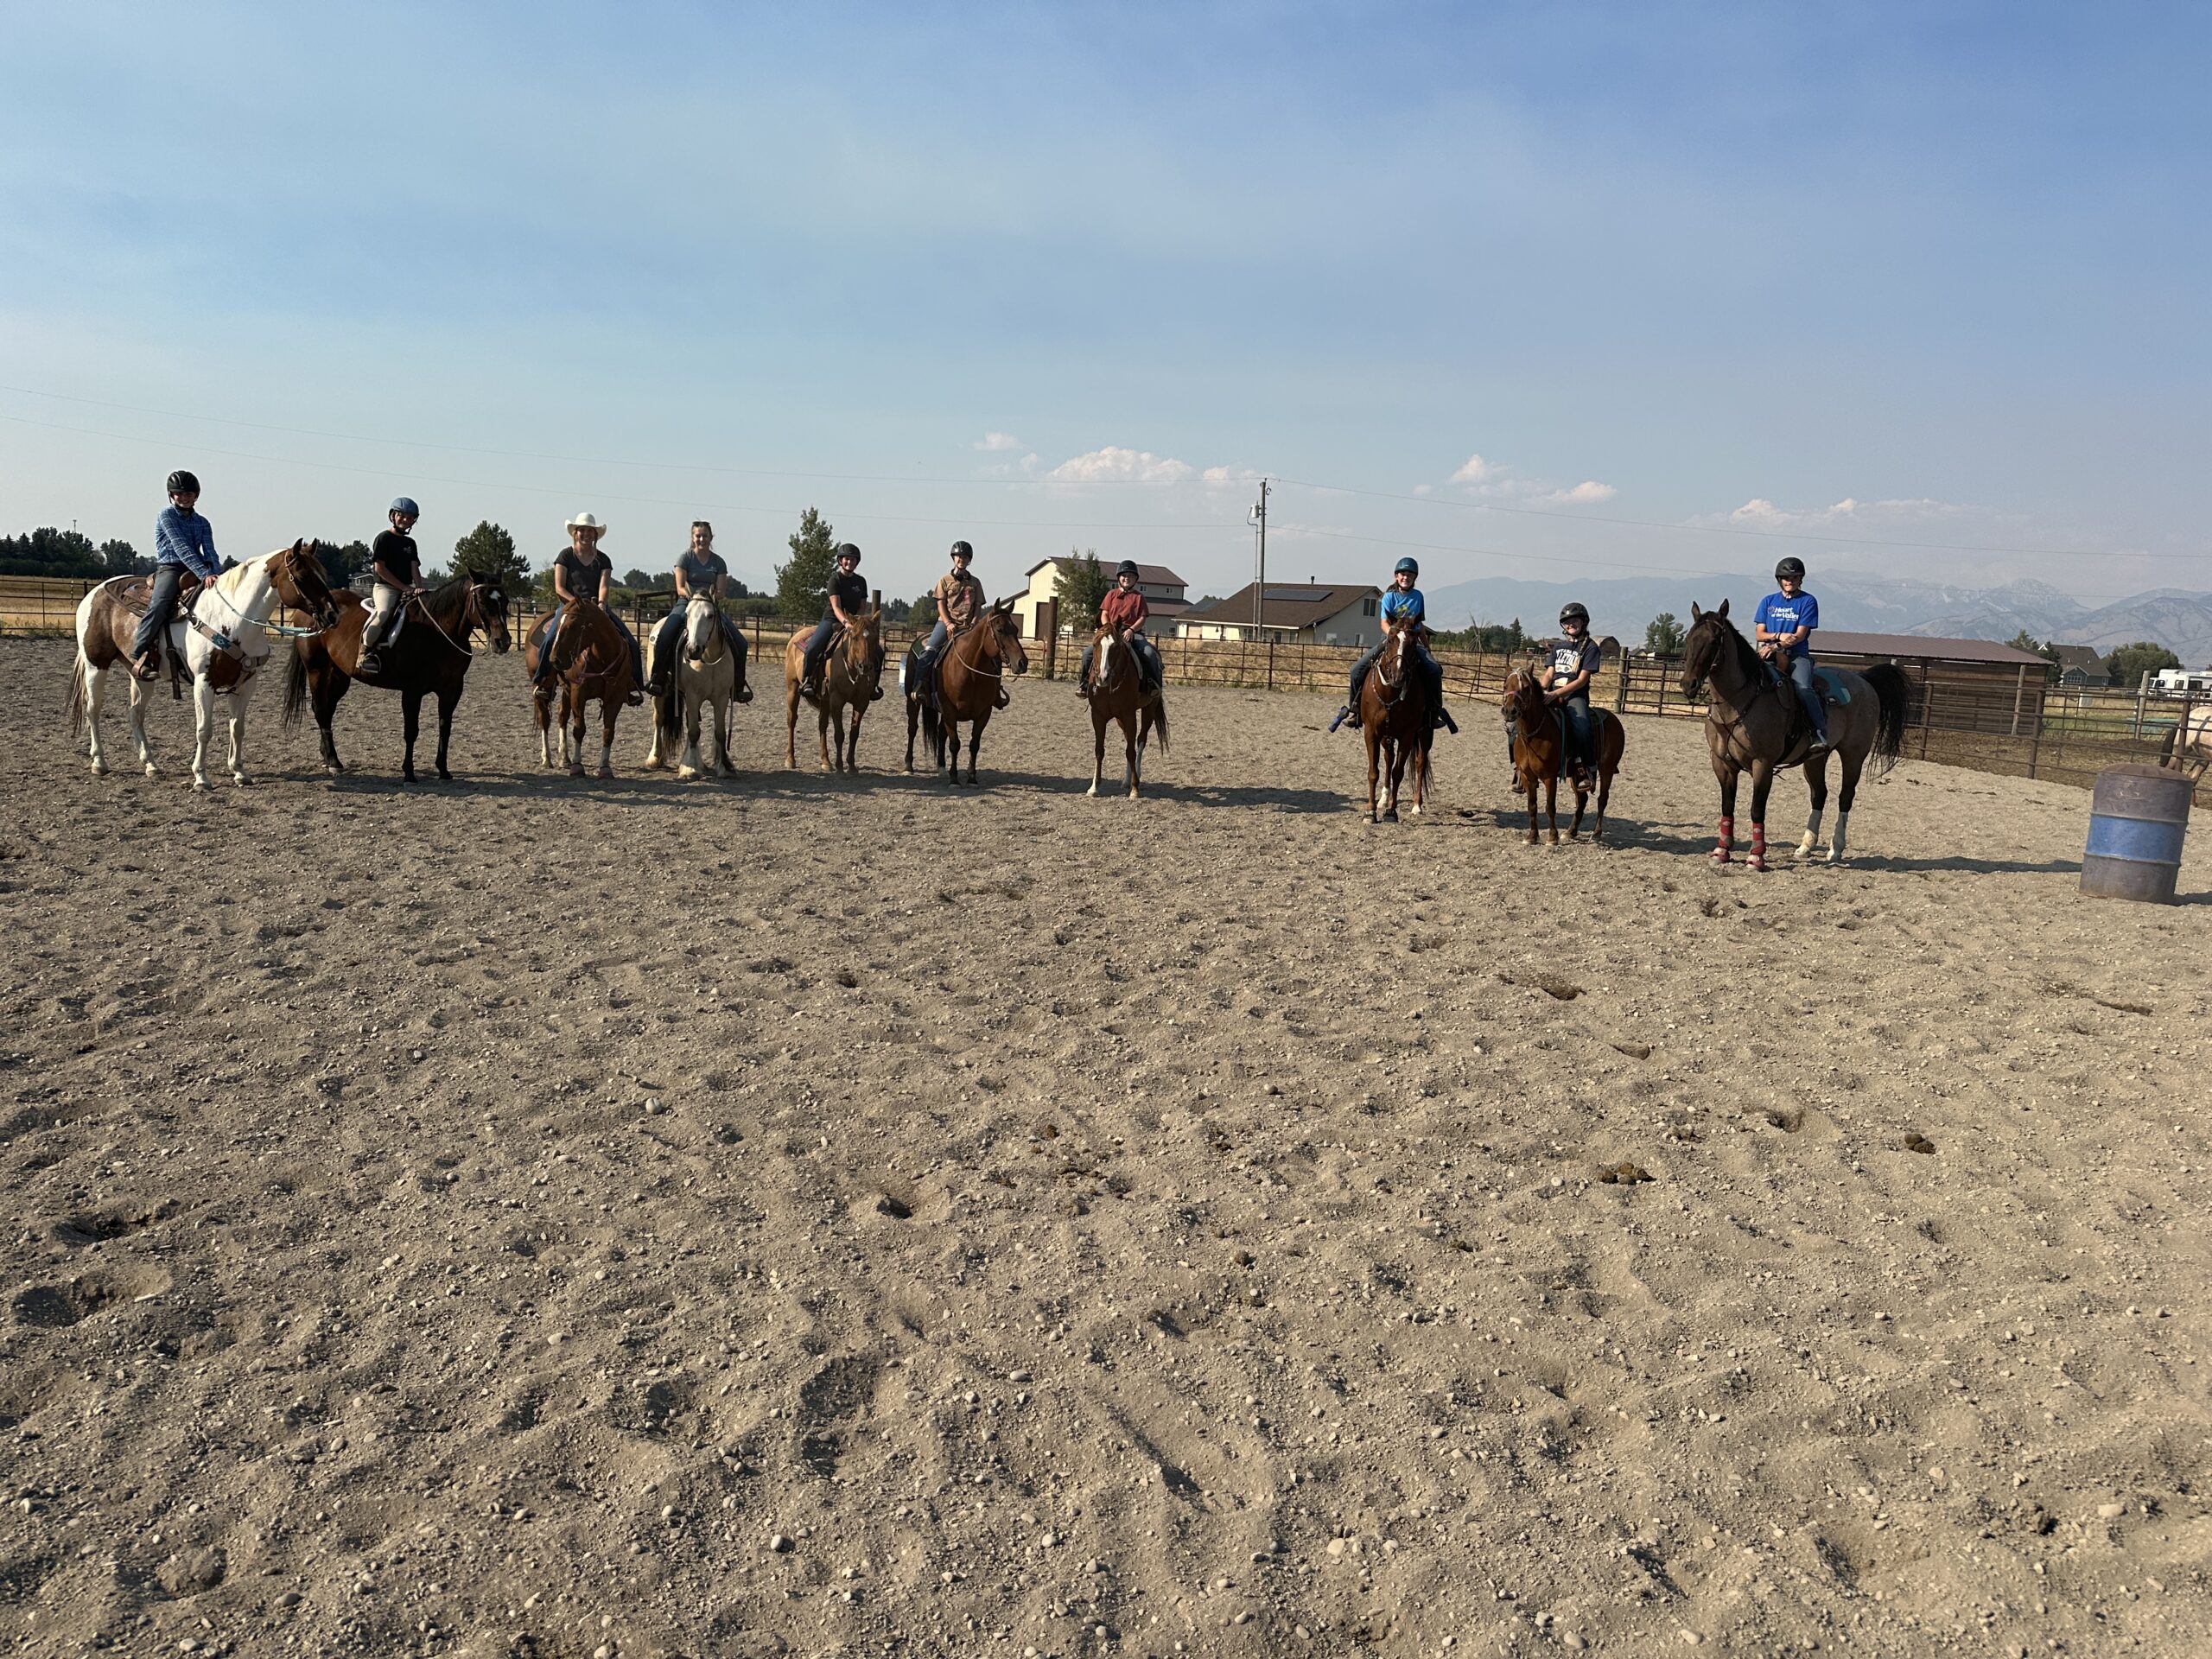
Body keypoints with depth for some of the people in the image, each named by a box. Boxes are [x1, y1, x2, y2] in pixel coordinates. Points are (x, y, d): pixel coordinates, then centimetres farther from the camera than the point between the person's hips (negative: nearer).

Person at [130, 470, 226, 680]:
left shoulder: (202, 523, 16)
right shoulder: (167, 515, -1)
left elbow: (210, 552, 2)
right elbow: (181, 547, -15)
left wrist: (217, 574, -20)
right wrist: (204, 574, -27)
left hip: (195, 570, 6)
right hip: (170, 568, -6)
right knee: (160, 603, -31)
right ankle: (139, 656, -33)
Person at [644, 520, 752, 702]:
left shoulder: (718, 562, 10)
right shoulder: (685, 557, 3)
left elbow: (721, 591, 5)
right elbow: (680, 588, -3)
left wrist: (715, 596, -18)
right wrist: (693, 596, -21)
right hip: (685, 604, -2)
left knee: (739, 641, -14)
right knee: (664, 635, -30)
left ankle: (739, 683, -2)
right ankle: (658, 677, -16)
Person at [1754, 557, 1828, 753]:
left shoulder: (1808, 602, 5)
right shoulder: (1768, 601, 15)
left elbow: (1800, 635, -4)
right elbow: (1759, 633, 9)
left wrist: (1775, 647, -17)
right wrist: (1778, 636, -11)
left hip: (1798, 654, -3)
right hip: (1770, 652, 3)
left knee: (1803, 688, -30)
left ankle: (1820, 736, -28)